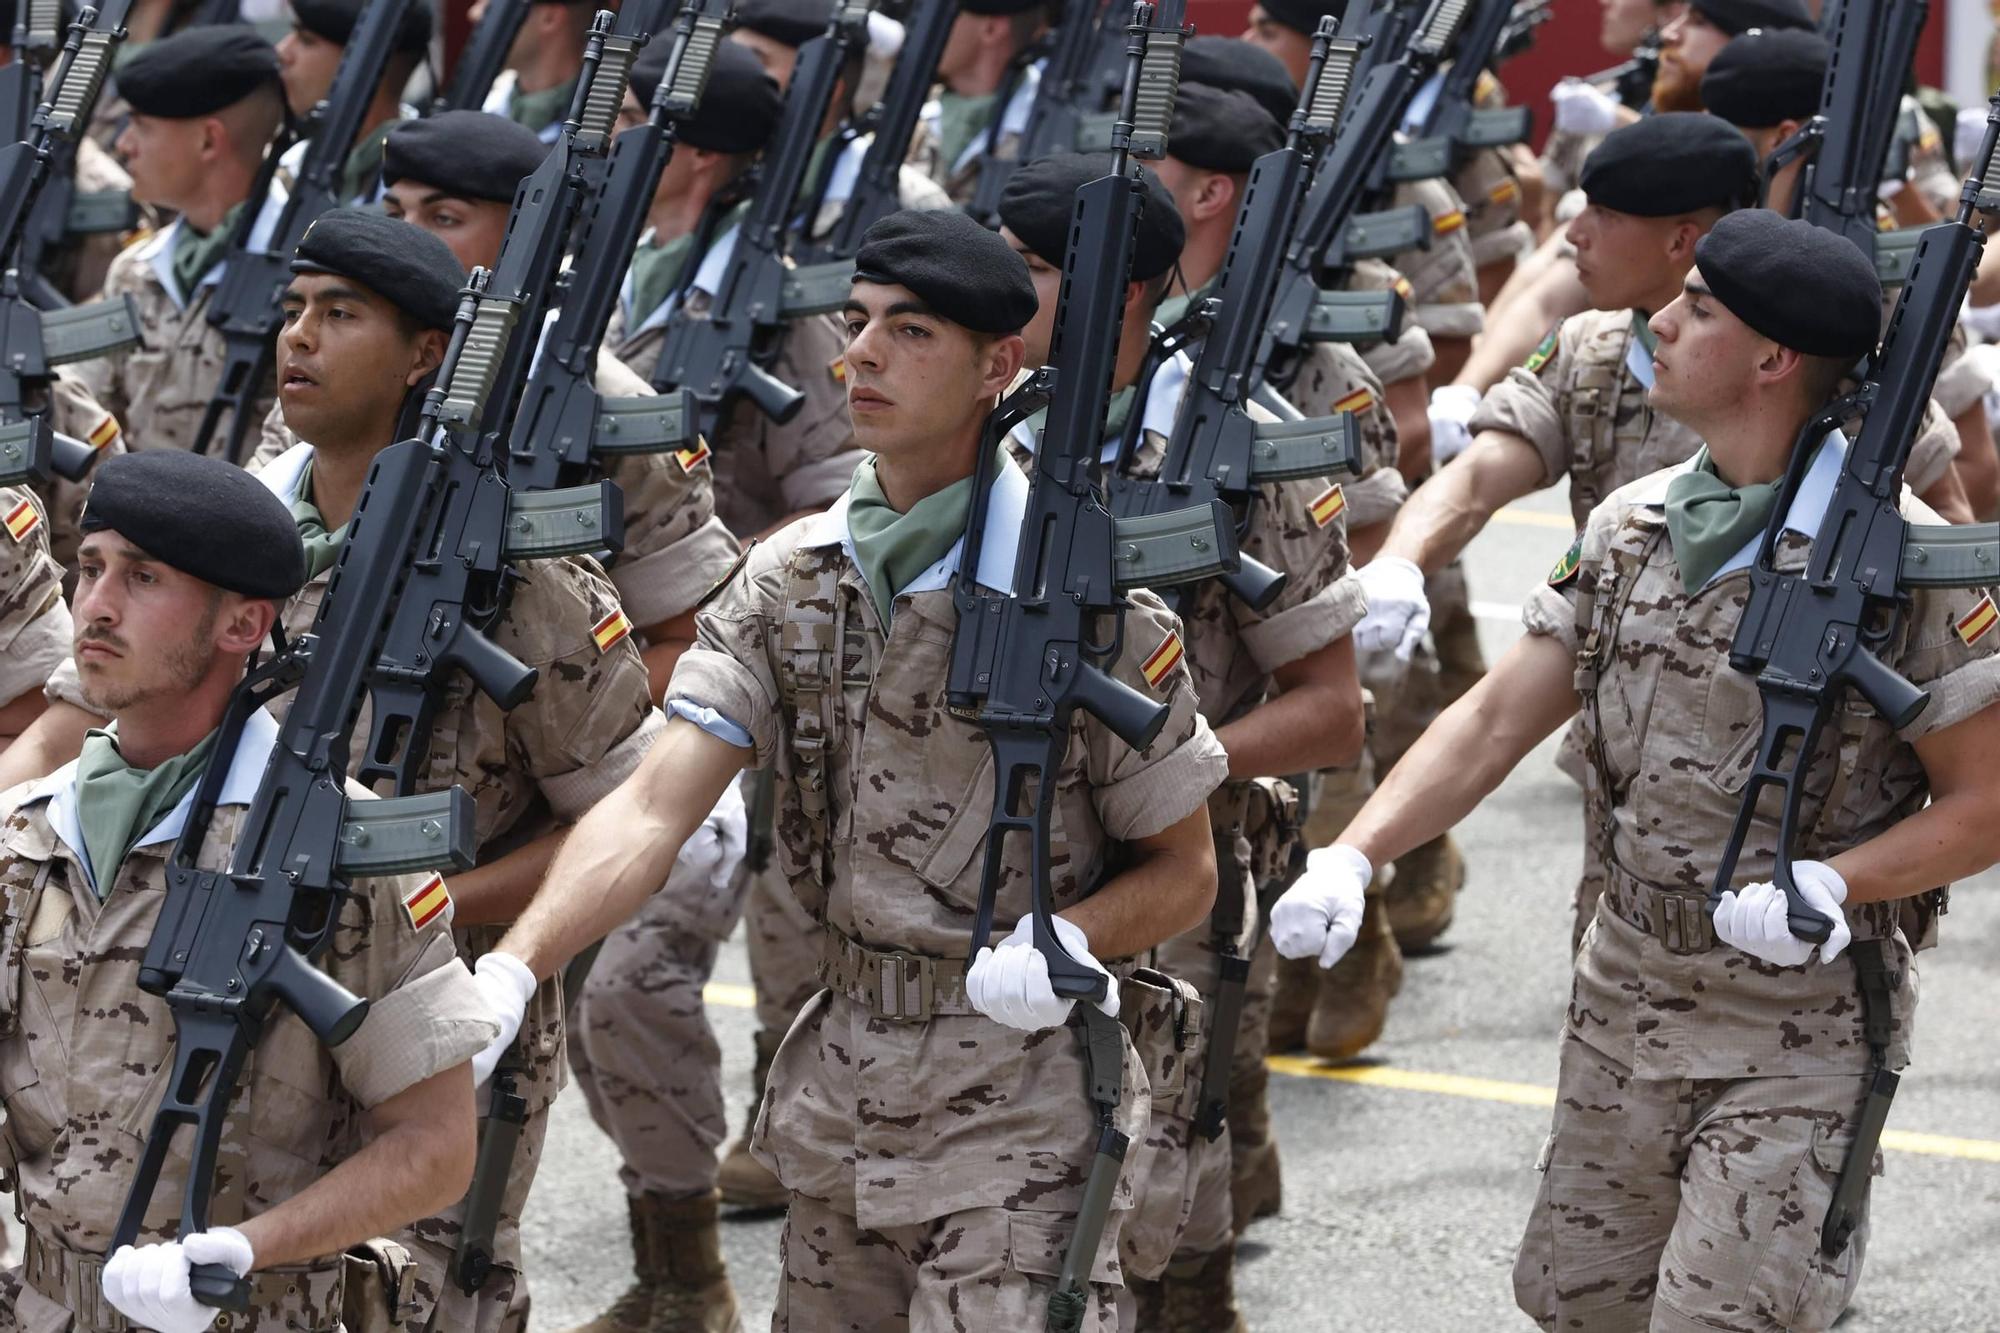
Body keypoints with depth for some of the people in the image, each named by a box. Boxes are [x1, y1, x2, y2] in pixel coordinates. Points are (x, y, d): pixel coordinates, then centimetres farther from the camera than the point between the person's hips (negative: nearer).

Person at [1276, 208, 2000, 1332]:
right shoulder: (1630, 528, 4)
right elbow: (1497, 720, 3)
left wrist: (1828, 885, -26)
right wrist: (1351, 855, -9)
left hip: (1806, 1023, -6)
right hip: (1630, 996, 7)